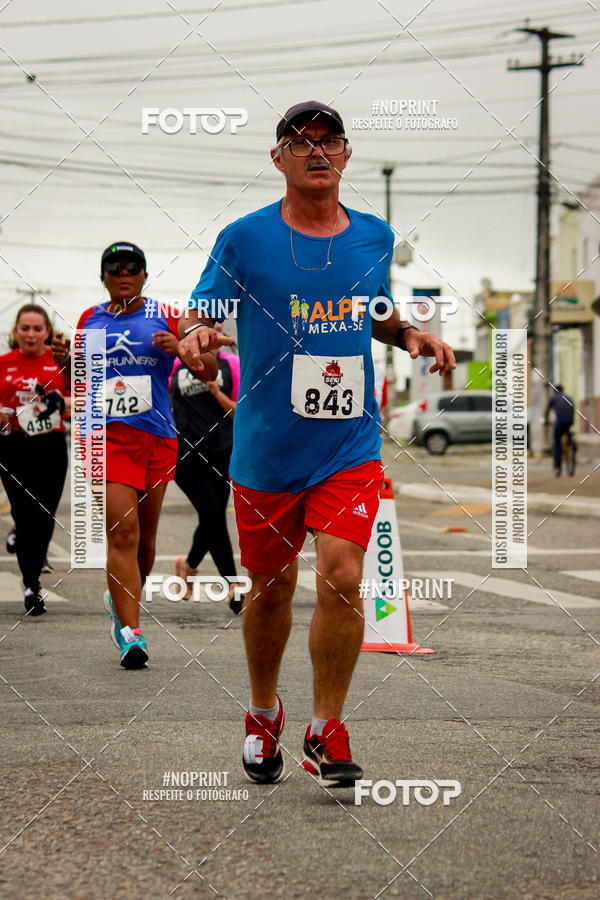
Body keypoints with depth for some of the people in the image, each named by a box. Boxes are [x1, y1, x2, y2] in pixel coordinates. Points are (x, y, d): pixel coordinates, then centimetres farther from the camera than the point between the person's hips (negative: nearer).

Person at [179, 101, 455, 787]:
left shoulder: (375, 238, 6)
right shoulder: (244, 239, -3)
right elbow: (199, 314, 0)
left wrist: (411, 336, 3)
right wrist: (194, 334, -23)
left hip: (350, 446, 1)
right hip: (265, 448, -1)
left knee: (342, 578, -14)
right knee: (269, 589, 10)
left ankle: (326, 732, 0)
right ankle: (263, 717, 33)